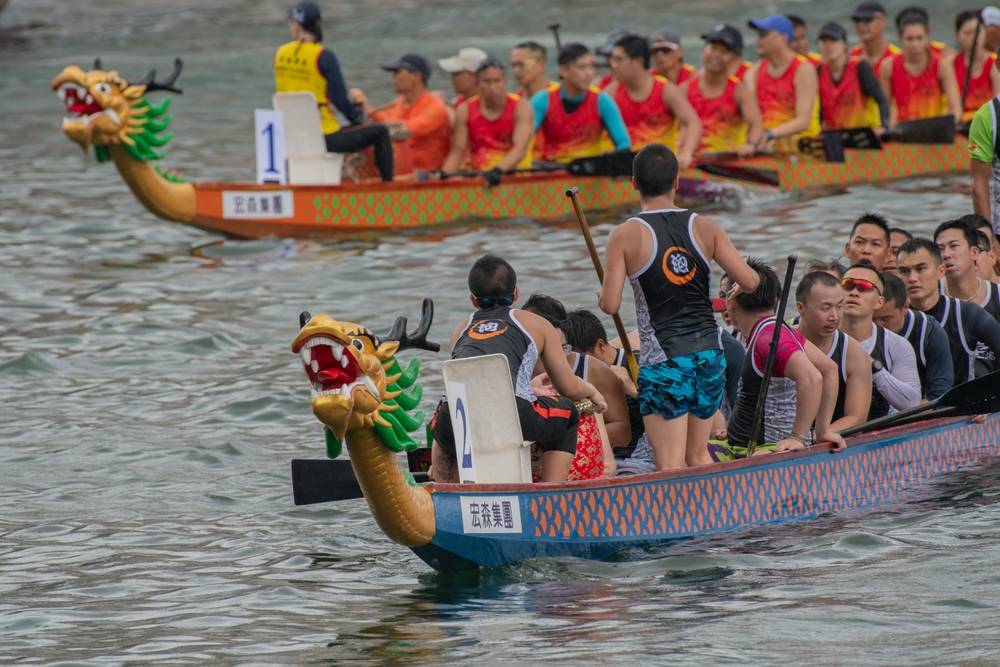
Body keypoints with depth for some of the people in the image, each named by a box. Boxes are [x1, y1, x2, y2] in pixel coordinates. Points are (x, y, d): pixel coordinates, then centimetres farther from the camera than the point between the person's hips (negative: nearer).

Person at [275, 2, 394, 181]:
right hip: (324, 137, -6)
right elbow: (340, 100, -14)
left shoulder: (280, 54, 1)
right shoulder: (323, 56, -15)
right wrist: (358, 118, 7)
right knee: (380, 132, 8)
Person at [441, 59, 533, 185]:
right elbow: (457, 152, 4)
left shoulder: (520, 107, -4)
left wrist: (499, 170, -34)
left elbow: (520, 148, -17)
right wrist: (444, 175, -16)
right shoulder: (464, 111, 5)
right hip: (480, 178, 2)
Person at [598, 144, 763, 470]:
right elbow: (749, 281, -1)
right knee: (698, 455, 18)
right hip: (709, 353, 4)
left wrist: (601, 296, 14)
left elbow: (611, 305, -10)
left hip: (664, 360, -4)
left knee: (672, 465, -5)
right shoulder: (705, 228, 3)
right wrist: (737, 287, 23)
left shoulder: (625, 236, -5)